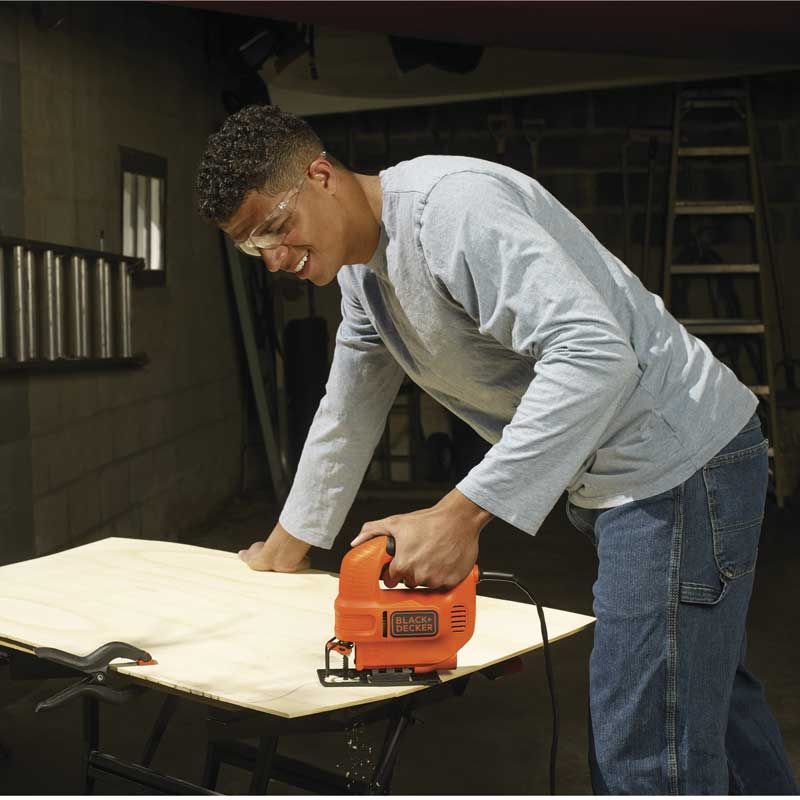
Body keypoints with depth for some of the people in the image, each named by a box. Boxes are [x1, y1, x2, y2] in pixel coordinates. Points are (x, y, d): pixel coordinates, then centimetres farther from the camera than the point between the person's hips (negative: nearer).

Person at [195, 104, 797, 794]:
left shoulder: (451, 205, -22)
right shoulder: (360, 271, 10)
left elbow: (596, 354, -33)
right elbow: (347, 415, 22)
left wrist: (459, 514, -35)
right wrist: (285, 550, 25)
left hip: (678, 457, -10)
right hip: (611, 480, 10)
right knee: (707, 692, 25)